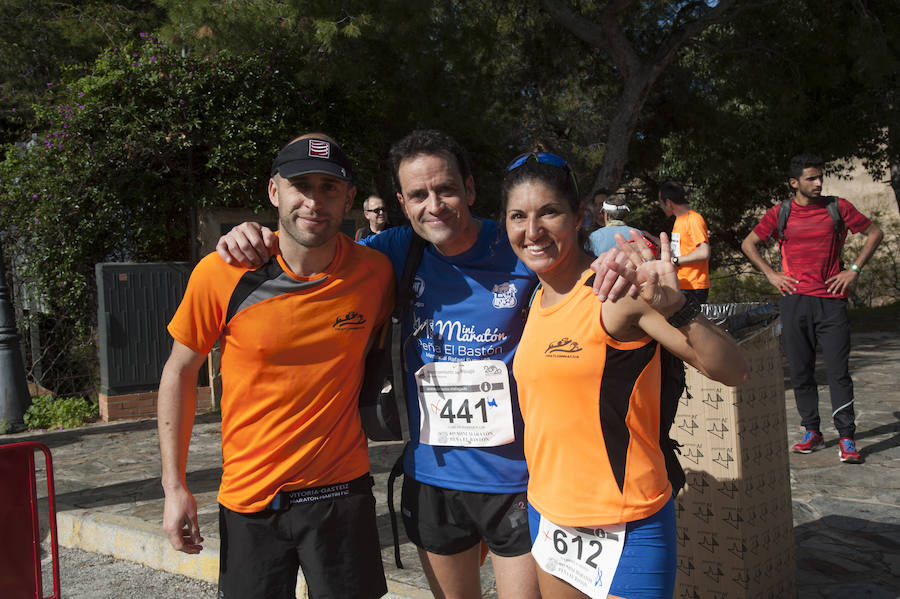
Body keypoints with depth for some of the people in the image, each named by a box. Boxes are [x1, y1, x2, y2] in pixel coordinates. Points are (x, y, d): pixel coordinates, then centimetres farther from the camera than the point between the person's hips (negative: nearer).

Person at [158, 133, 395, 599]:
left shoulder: (375, 273, -8)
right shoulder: (221, 274, -12)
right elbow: (180, 372, -2)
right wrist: (174, 487, -3)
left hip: (342, 491, 1)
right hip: (248, 497, 0)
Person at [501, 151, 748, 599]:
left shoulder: (617, 290, -17)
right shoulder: (540, 299, 5)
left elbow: (732, 371, -23)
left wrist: (674, 306, -38)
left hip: (623, 529, -7)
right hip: (548, 516, 7)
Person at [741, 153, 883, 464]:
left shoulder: (838, 208, 4)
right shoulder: (780, 214, 5)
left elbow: (874, 233, 13)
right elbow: (748, 244, 15)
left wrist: (854, 269, 4)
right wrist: (770, 274, 5)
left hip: (831, 301, -1)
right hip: (795, 301, 1)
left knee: (838, 371, -4)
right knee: (801, 371, 6)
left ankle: (847, 438, 2)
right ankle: (812, 432, 18)